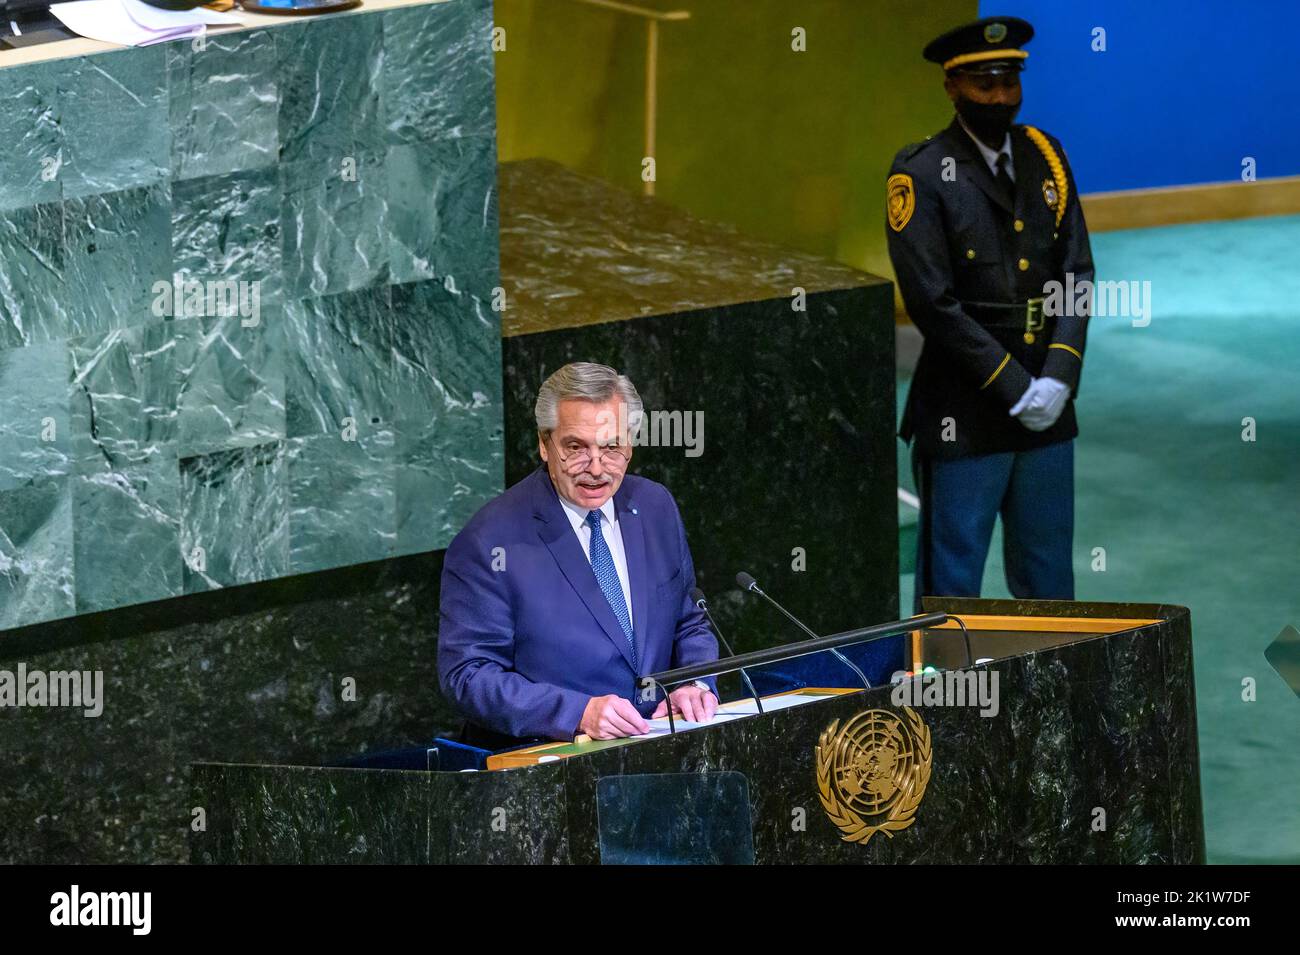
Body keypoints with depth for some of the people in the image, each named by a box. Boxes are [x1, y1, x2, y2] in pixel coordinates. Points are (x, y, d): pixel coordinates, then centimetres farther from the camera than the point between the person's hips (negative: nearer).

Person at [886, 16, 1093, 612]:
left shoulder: (1045, 159, 8)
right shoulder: (921, 176, -9)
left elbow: (1077, 275, 6)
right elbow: (934, 304, -14)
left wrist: (1058, 379, -8)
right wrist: (1015, 390, -15)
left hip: (1047, 408, 5)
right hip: (964, 419, -5)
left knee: (1048, 583, 14)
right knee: (952, 584, 1)